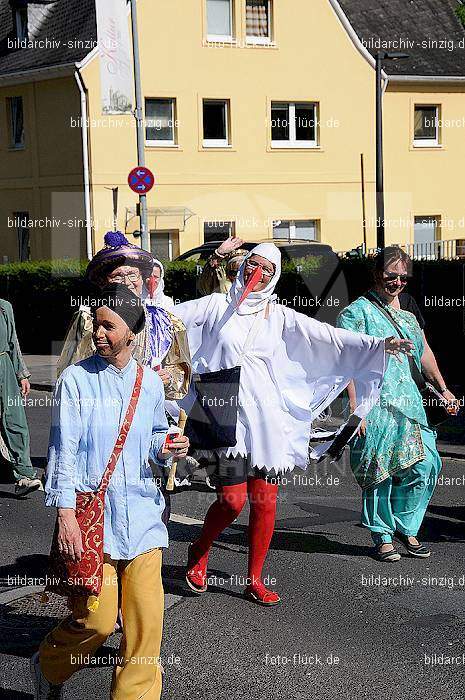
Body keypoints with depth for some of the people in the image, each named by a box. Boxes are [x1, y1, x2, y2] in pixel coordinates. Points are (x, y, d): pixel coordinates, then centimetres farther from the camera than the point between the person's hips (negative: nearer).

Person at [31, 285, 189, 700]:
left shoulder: (150, 382, 8)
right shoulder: (76, 380, -3)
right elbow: (64, 450, -7)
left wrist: (165, 448, 0)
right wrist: (66, 514, -13)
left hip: (141, 511, 4)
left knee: (146, 618, -1)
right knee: (97, 619, -3)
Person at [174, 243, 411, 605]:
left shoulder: (278, 315, 9)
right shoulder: (217, 305, 5)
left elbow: (326, 335, 2)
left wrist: (377, 344, -6)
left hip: (267, 417, 2)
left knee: (265, 501, 1)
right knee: (232, 499, -9)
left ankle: (254, 580, 17)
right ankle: (200, 551, 21)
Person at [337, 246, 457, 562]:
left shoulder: (408, 310, 16)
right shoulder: (358, 311, -4)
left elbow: (424, 352, 27)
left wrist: (442, 388, 27)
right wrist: (356, 407, -16)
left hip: (408, 401, 6)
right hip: (374, 403, -6)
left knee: (425, 463, -1)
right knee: (379, 471, -2)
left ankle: (406, 528, 17)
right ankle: (383, 537, 13)